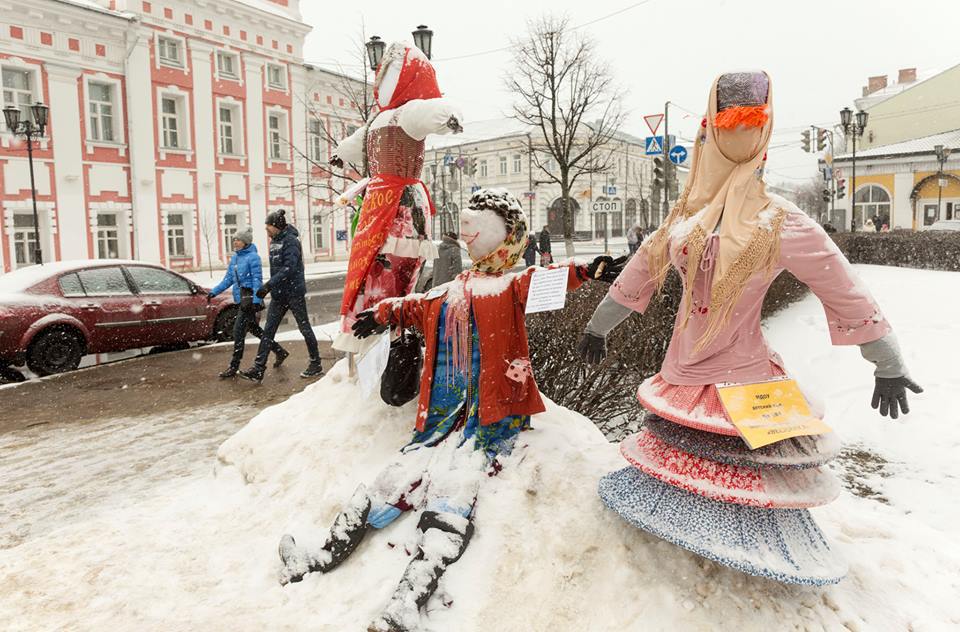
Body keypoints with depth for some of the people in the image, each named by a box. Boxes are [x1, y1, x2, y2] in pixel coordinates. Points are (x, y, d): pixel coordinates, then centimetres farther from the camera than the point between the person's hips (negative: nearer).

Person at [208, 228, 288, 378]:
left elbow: (257, 280, -15)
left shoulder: (253, 257, -11)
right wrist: (214, 291, 10)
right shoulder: (234, 257, 14)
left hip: (250, 298, -9)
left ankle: (234, 367, 0)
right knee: (254, 329, 16)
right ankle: (280, 352, 28)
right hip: (241, 299, 9)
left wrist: (257, 300, -21)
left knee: (238, 331, -7)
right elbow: (228, 278, 19)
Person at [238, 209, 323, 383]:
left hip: (294, 292, -8)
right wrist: (270, 287, 16)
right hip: (279, 294, 9)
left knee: (304, 328, 3)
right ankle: (258, 370, 4)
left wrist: (268, 285, -28)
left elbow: (289, 268, -24)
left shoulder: (291, 241, -14)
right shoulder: (275, 241, 13)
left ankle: (316, 365, 16)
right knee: (268, 330, 3)